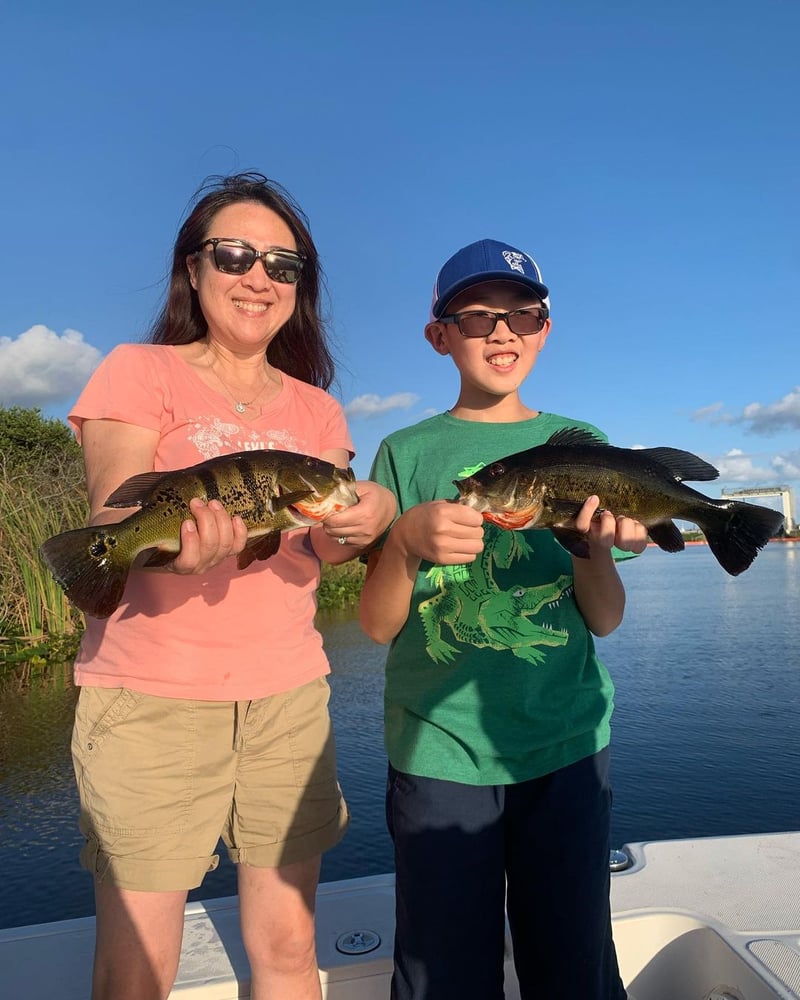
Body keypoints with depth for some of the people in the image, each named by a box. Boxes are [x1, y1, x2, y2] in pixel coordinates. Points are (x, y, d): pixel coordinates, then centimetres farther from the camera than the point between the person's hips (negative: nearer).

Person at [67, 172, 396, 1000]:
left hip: (287, 690, 4)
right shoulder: (139, 372, 0)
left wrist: (361, 519, -20)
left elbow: (317, 551, 3)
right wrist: (176, 545, -32)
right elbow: (111, 523, -10)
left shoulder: (315, 409, 12)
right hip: (149, 691, -3)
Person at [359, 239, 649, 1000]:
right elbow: (378, 626, -4)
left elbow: (605, 620, 1)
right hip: (438, 751, -1)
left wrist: (595, 545, -19)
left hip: (567, 745, 2)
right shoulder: (407, 453, 0)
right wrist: (406, 542, -23)